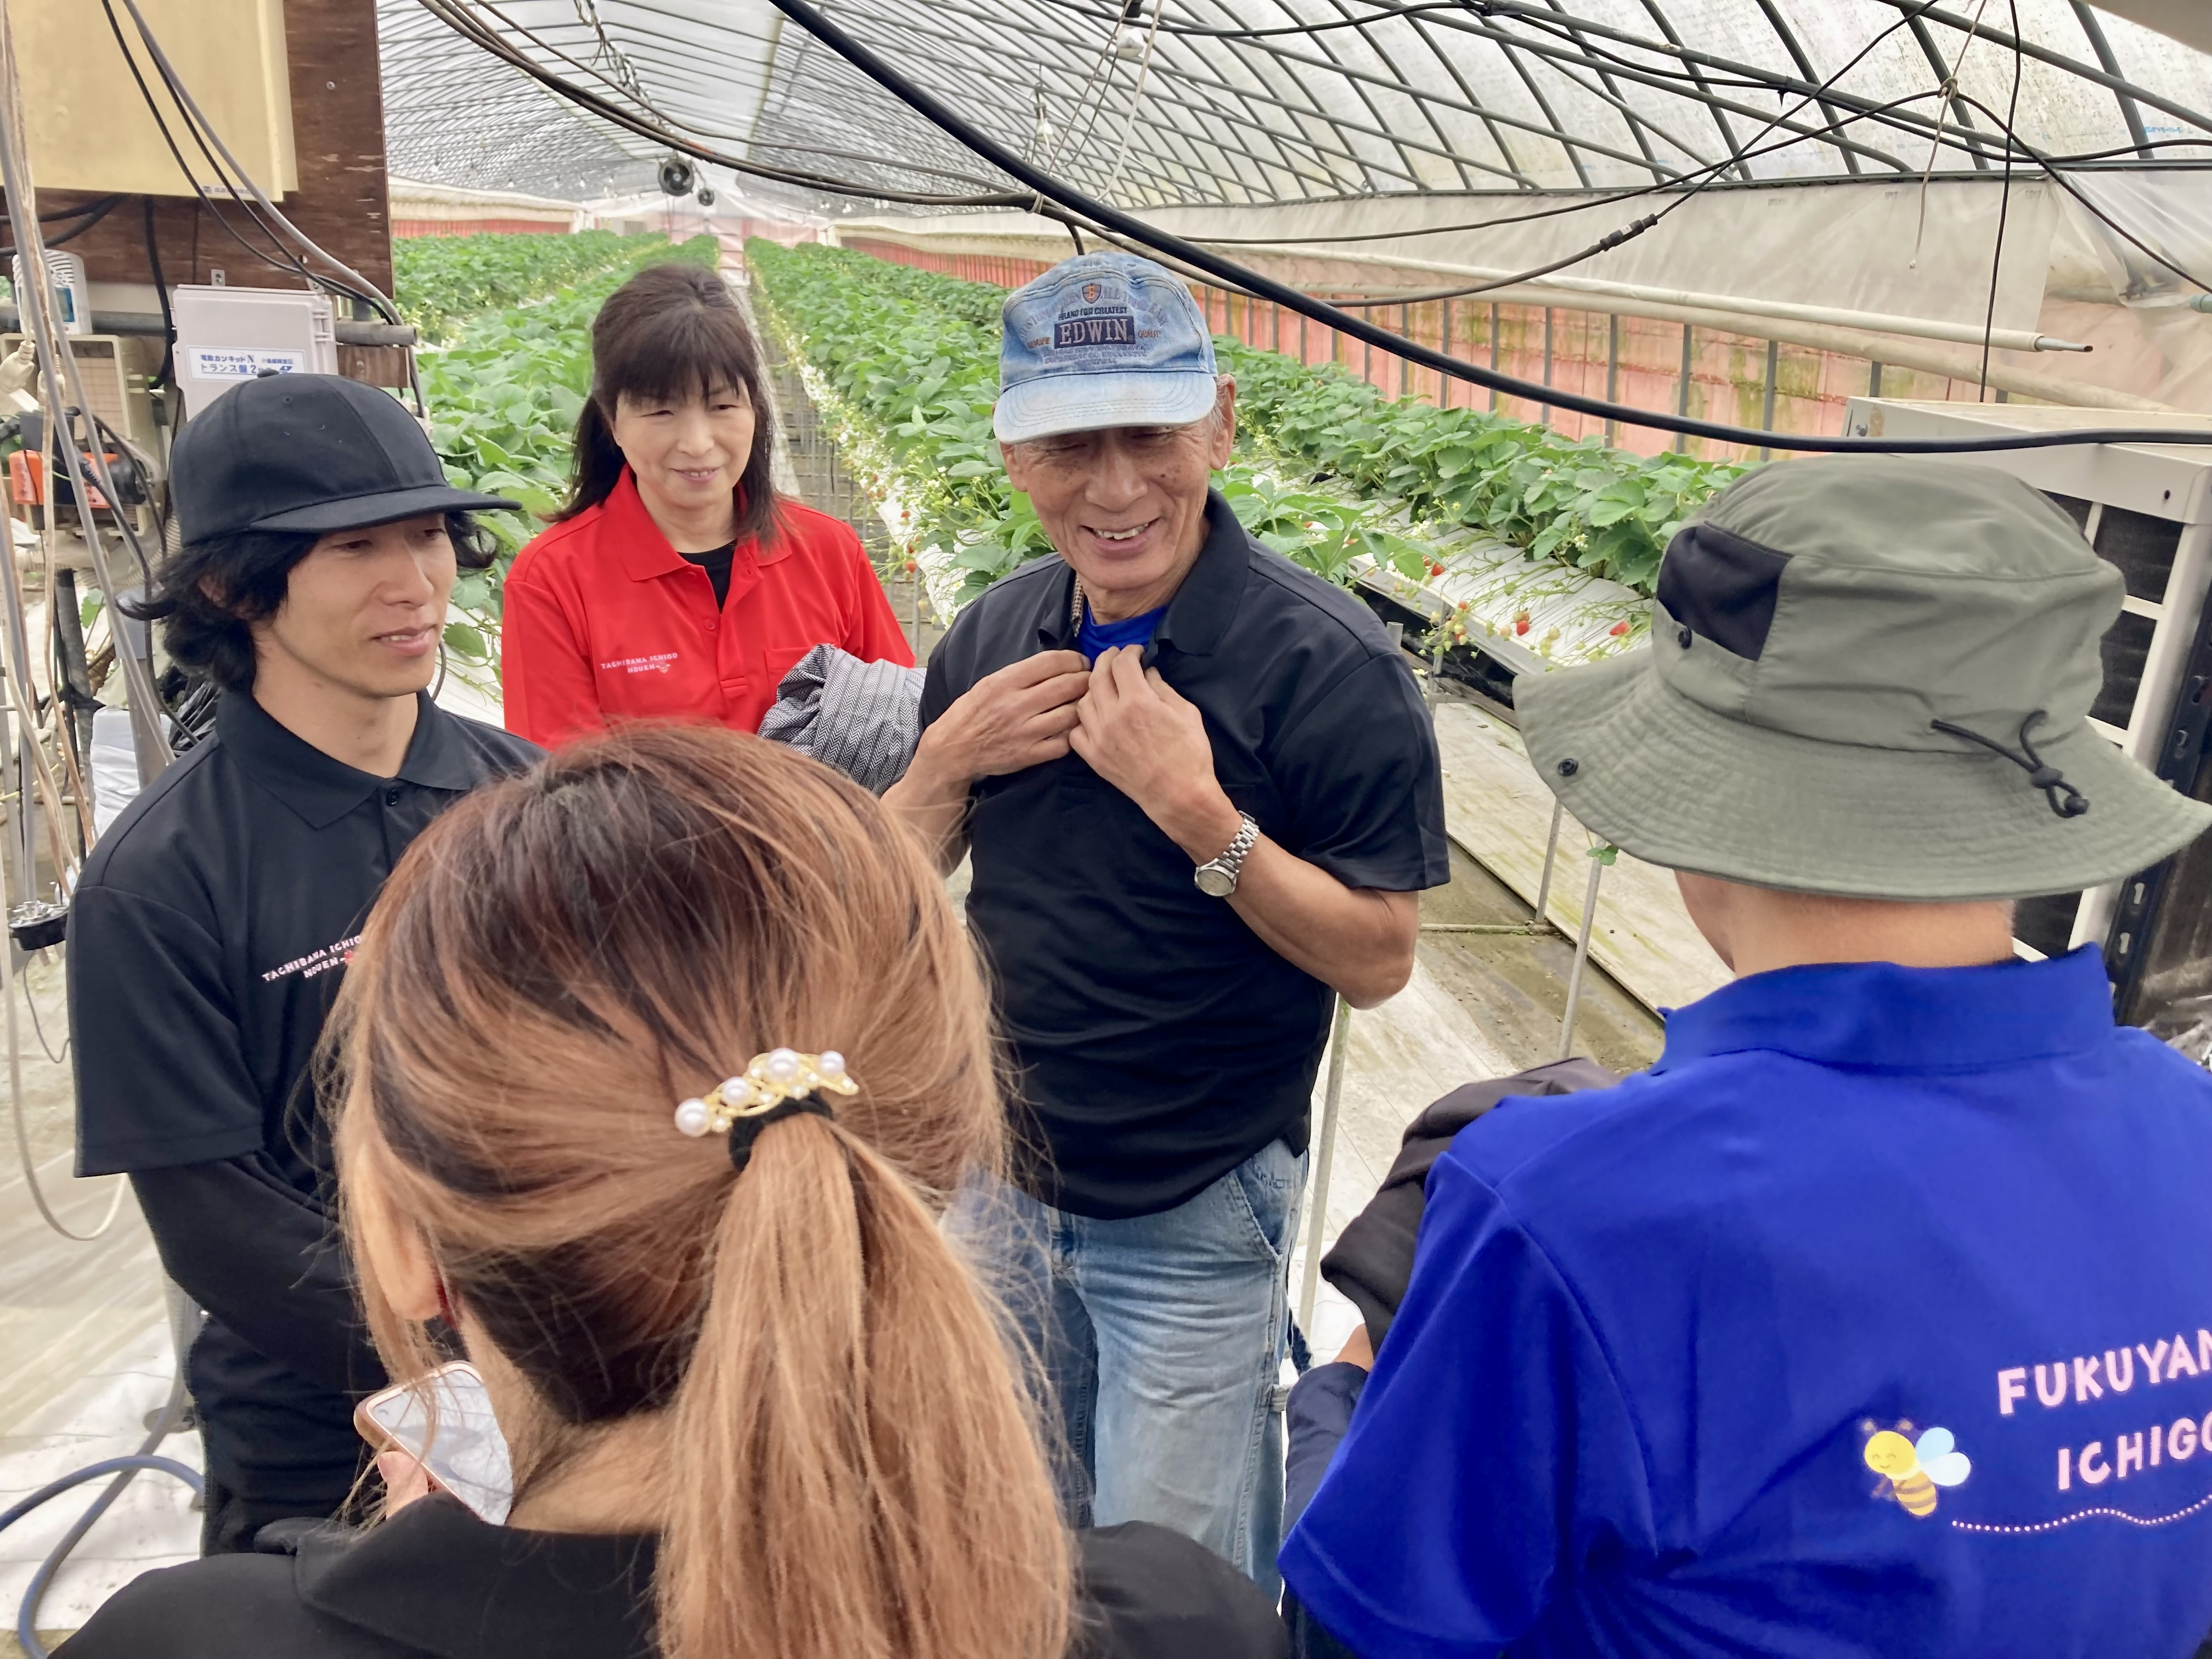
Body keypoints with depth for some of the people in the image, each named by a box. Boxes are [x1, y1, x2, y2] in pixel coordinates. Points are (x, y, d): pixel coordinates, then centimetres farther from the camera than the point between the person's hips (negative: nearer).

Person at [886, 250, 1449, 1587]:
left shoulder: (1327, 663, -19)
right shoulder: (996, 635, -2)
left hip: (1197, 1220, -5)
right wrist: (946, 763, -15)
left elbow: (1377, 960, -19)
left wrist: (1197, 812, -30)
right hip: (1007, 1181, 6)